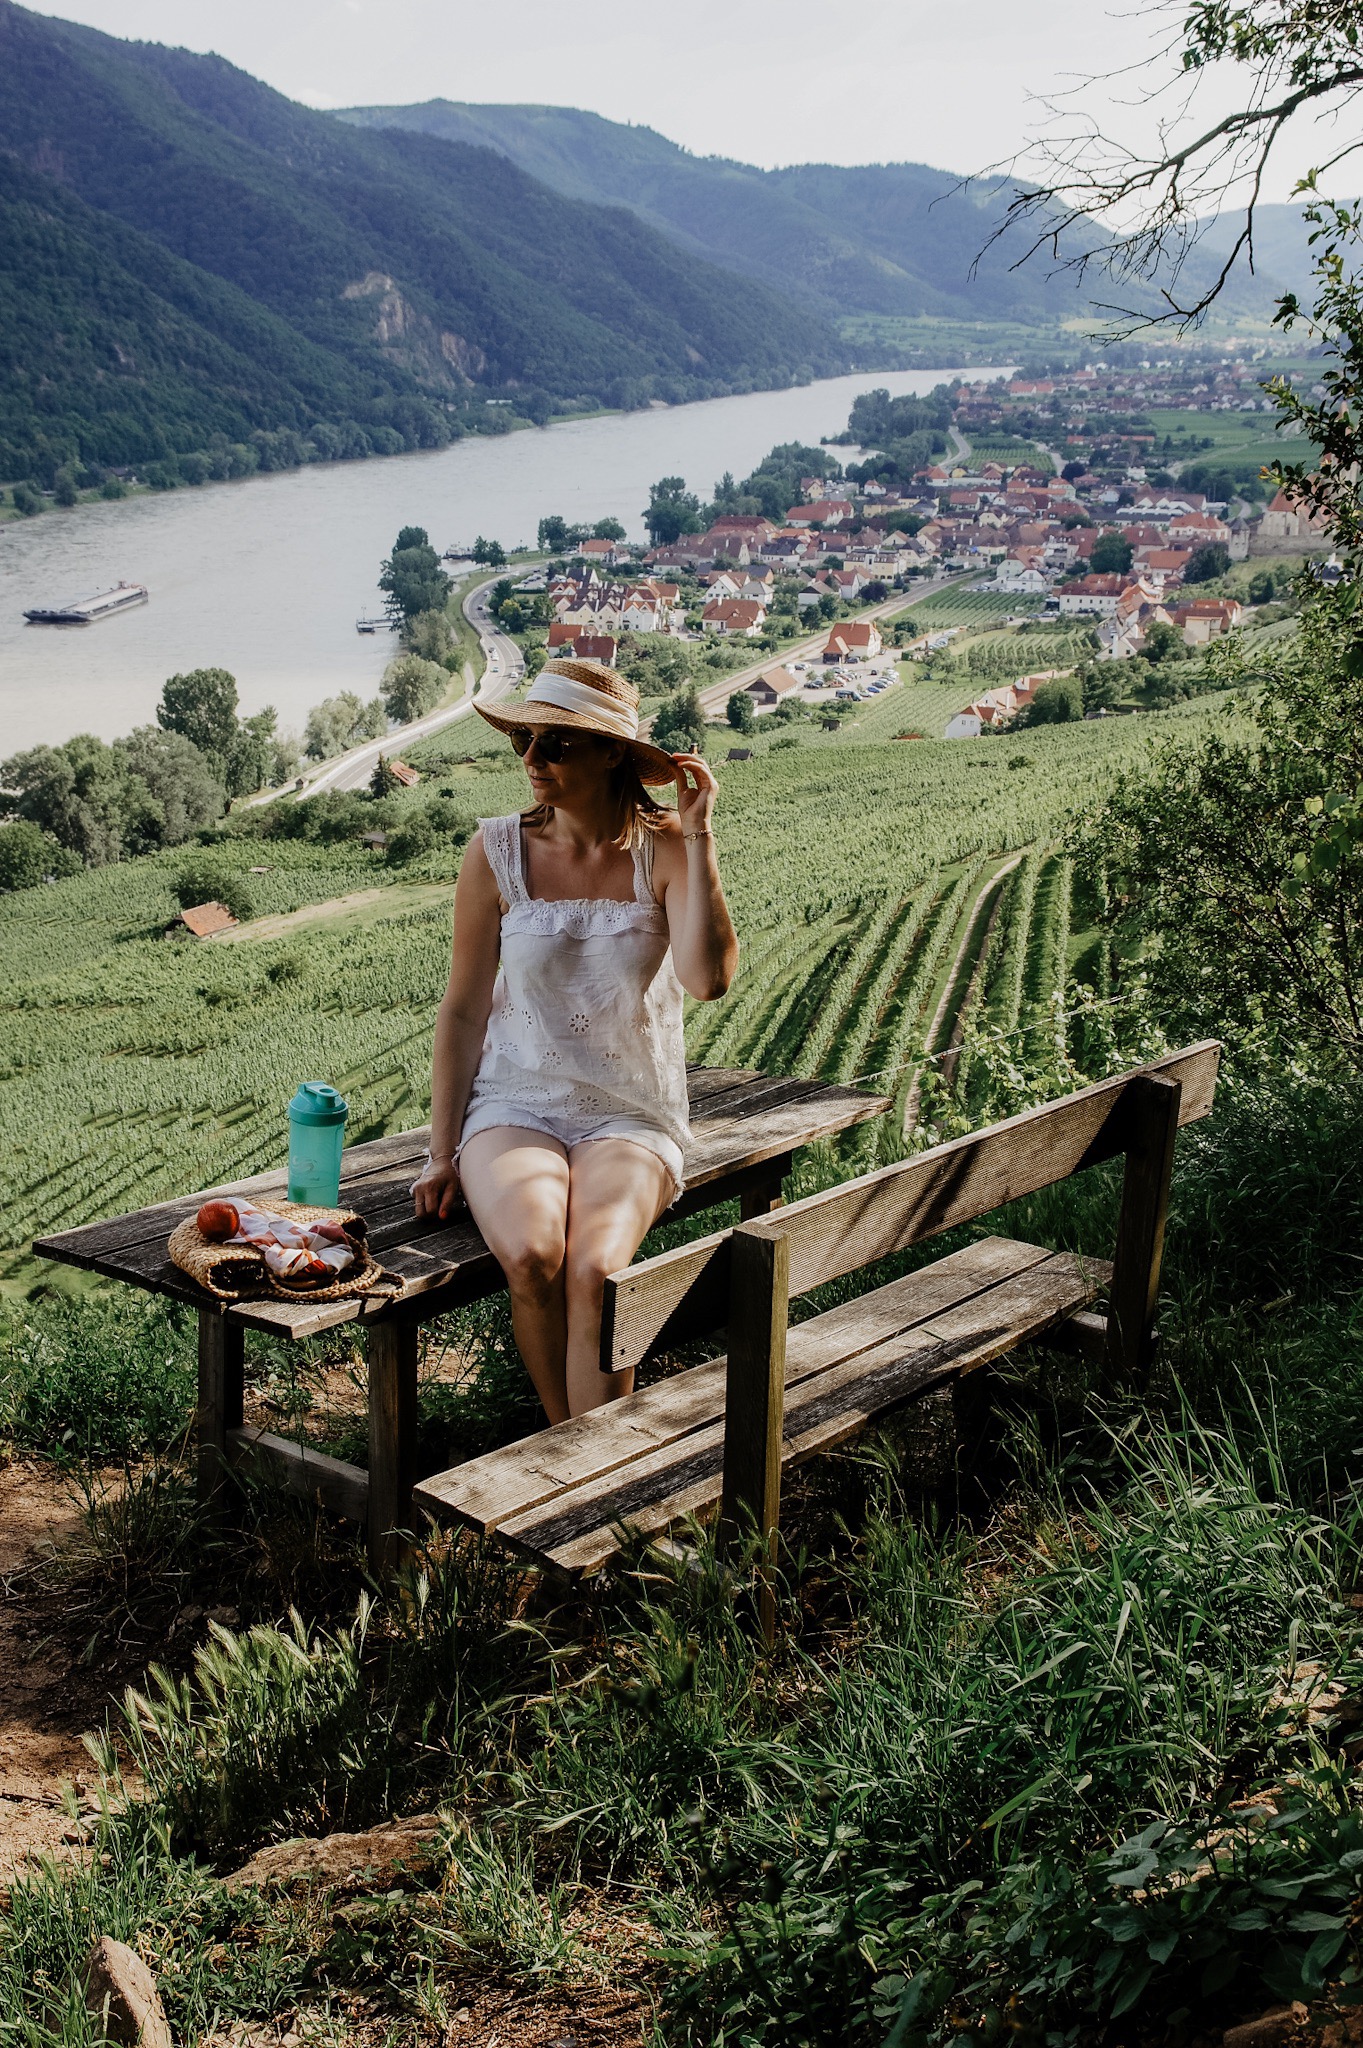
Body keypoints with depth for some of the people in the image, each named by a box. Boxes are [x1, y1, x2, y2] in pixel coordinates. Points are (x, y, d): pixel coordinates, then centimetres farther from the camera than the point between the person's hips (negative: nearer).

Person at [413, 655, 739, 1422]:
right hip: (515, 1106, 1)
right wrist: (442, 1151, 1)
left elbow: (708, 979, -22)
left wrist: (697, 839, -20)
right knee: (532, 1257, -30)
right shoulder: (499, 852, -2)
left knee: (594, 1271, -30)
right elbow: (464, 1010, 3)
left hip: (631, 1115, -1)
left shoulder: (665, 852, -5)